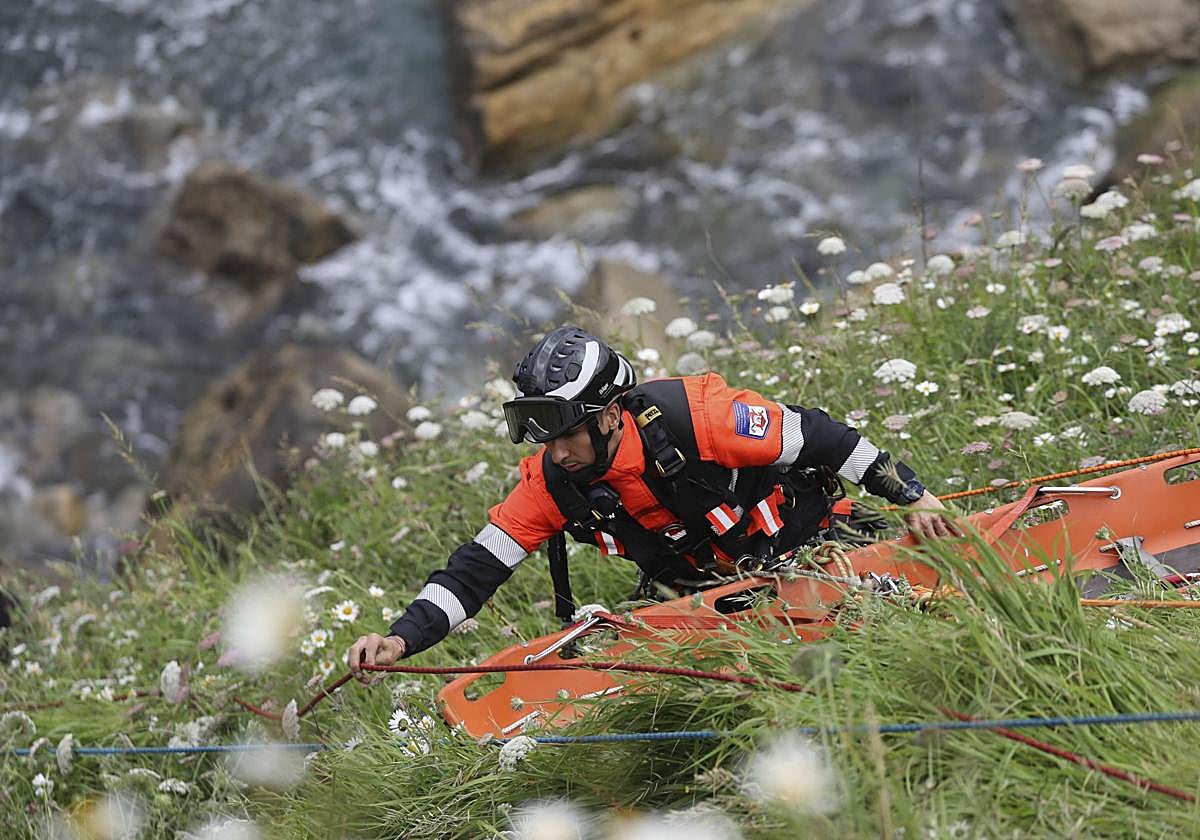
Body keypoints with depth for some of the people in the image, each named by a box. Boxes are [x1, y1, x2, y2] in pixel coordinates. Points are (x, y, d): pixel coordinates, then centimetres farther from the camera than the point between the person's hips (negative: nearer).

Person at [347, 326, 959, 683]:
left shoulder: (696, 417, -33)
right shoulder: (550, 484, -19)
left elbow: (815, 435, -24)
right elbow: (476, 568, -17)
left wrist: (913, 497, -21)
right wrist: (402, 638, -32)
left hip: (793, 536, -4)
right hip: (690, 580, 4)